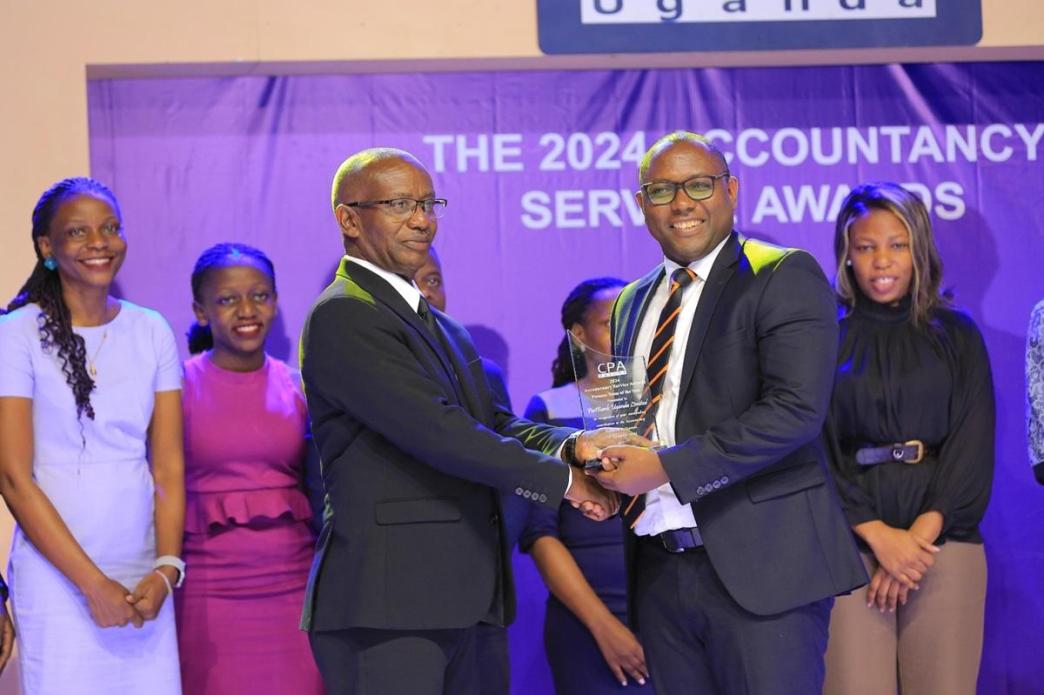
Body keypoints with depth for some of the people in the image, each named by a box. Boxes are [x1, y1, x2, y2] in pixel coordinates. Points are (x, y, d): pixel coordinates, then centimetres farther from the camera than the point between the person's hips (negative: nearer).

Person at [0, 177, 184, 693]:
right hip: (56, 576, -3)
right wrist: (93, 583, -12)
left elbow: (169, 466, 6)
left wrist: (166, 570, -8)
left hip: (143, 578, 4)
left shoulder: (152, 332, 8)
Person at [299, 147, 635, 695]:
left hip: (449, 599, 9)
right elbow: (438, 432, -17)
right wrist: (564, 480, -12)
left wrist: (571, 444, -9)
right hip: (383, 607, -9)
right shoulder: (343, 316, -10)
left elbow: (494, 425, 12)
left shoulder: (440, 328, 22)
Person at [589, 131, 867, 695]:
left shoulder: (784, 277, -4)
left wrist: (666, 467, -17)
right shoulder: (632, 305, 18)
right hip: (660, 570, 6)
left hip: (759, 565, -6)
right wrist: (609, 460, 2)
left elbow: (796, 409, -16)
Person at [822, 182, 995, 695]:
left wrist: (923, 532, -11)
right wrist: (877, 534, -12)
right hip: (851, 540, -1)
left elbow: (973, 443, 2)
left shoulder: (956, 335, 10)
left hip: (943, 537, 1)